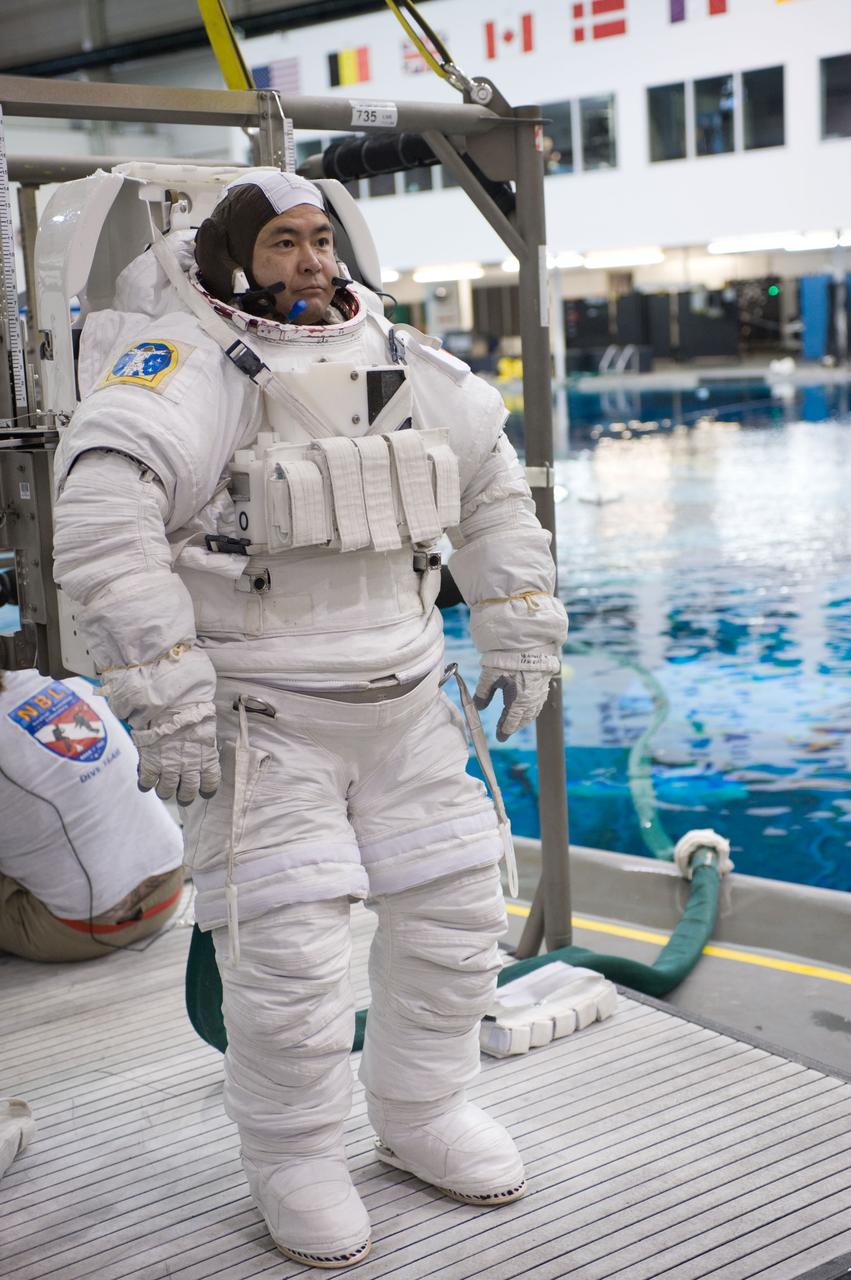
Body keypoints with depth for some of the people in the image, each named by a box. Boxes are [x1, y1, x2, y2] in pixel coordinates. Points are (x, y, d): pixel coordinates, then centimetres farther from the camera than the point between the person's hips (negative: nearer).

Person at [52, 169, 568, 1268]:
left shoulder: (397, 361, 9)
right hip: (257, 716, -6)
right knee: (289, 951, -8)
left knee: (456, 909, 11)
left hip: (402, 702, 7)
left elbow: (493, 484, 21)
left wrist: (520, 633, 17)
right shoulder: (189, 364, -12)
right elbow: (103, 515, -24)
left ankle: (421, 1116, 33)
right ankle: (292, 1163, 17)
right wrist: (163, 702, -27)